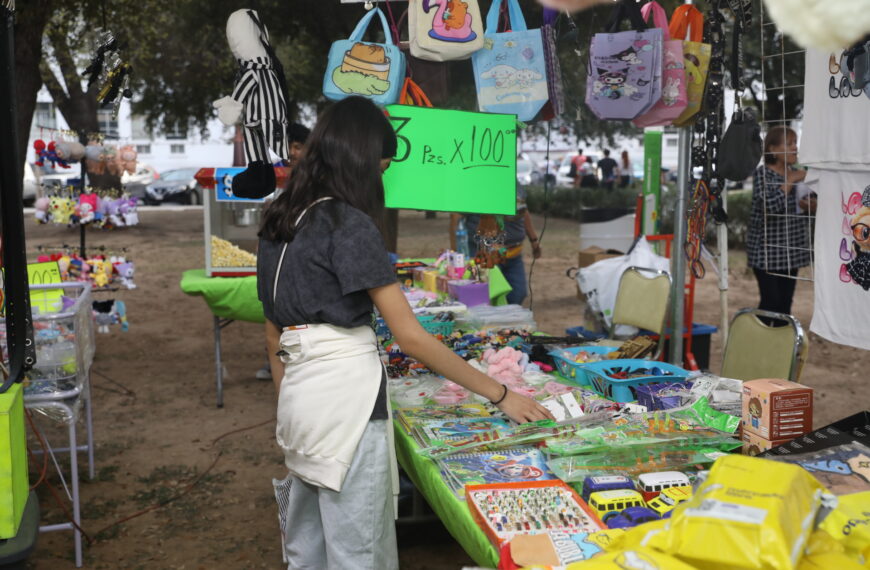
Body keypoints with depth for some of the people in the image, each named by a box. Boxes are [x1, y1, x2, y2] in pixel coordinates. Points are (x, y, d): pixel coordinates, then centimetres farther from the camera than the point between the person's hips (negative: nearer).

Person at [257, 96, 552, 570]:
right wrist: (500, 395, -9)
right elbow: (411, 338, -16)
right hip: (347, 400, -9)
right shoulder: (350, 225, -13)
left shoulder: (278, 223, 11)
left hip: (299, 395, 9)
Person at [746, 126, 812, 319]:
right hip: (767, 249, -7)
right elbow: (770, 205, -24)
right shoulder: (763, 173, -9)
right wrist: (790, 181, -18)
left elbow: (802, 205, 21)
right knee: (771, 301, -9)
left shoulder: (795, 173, 11)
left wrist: (809, 205, 0)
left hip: (790, 249, 7)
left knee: (785, 302, 8)